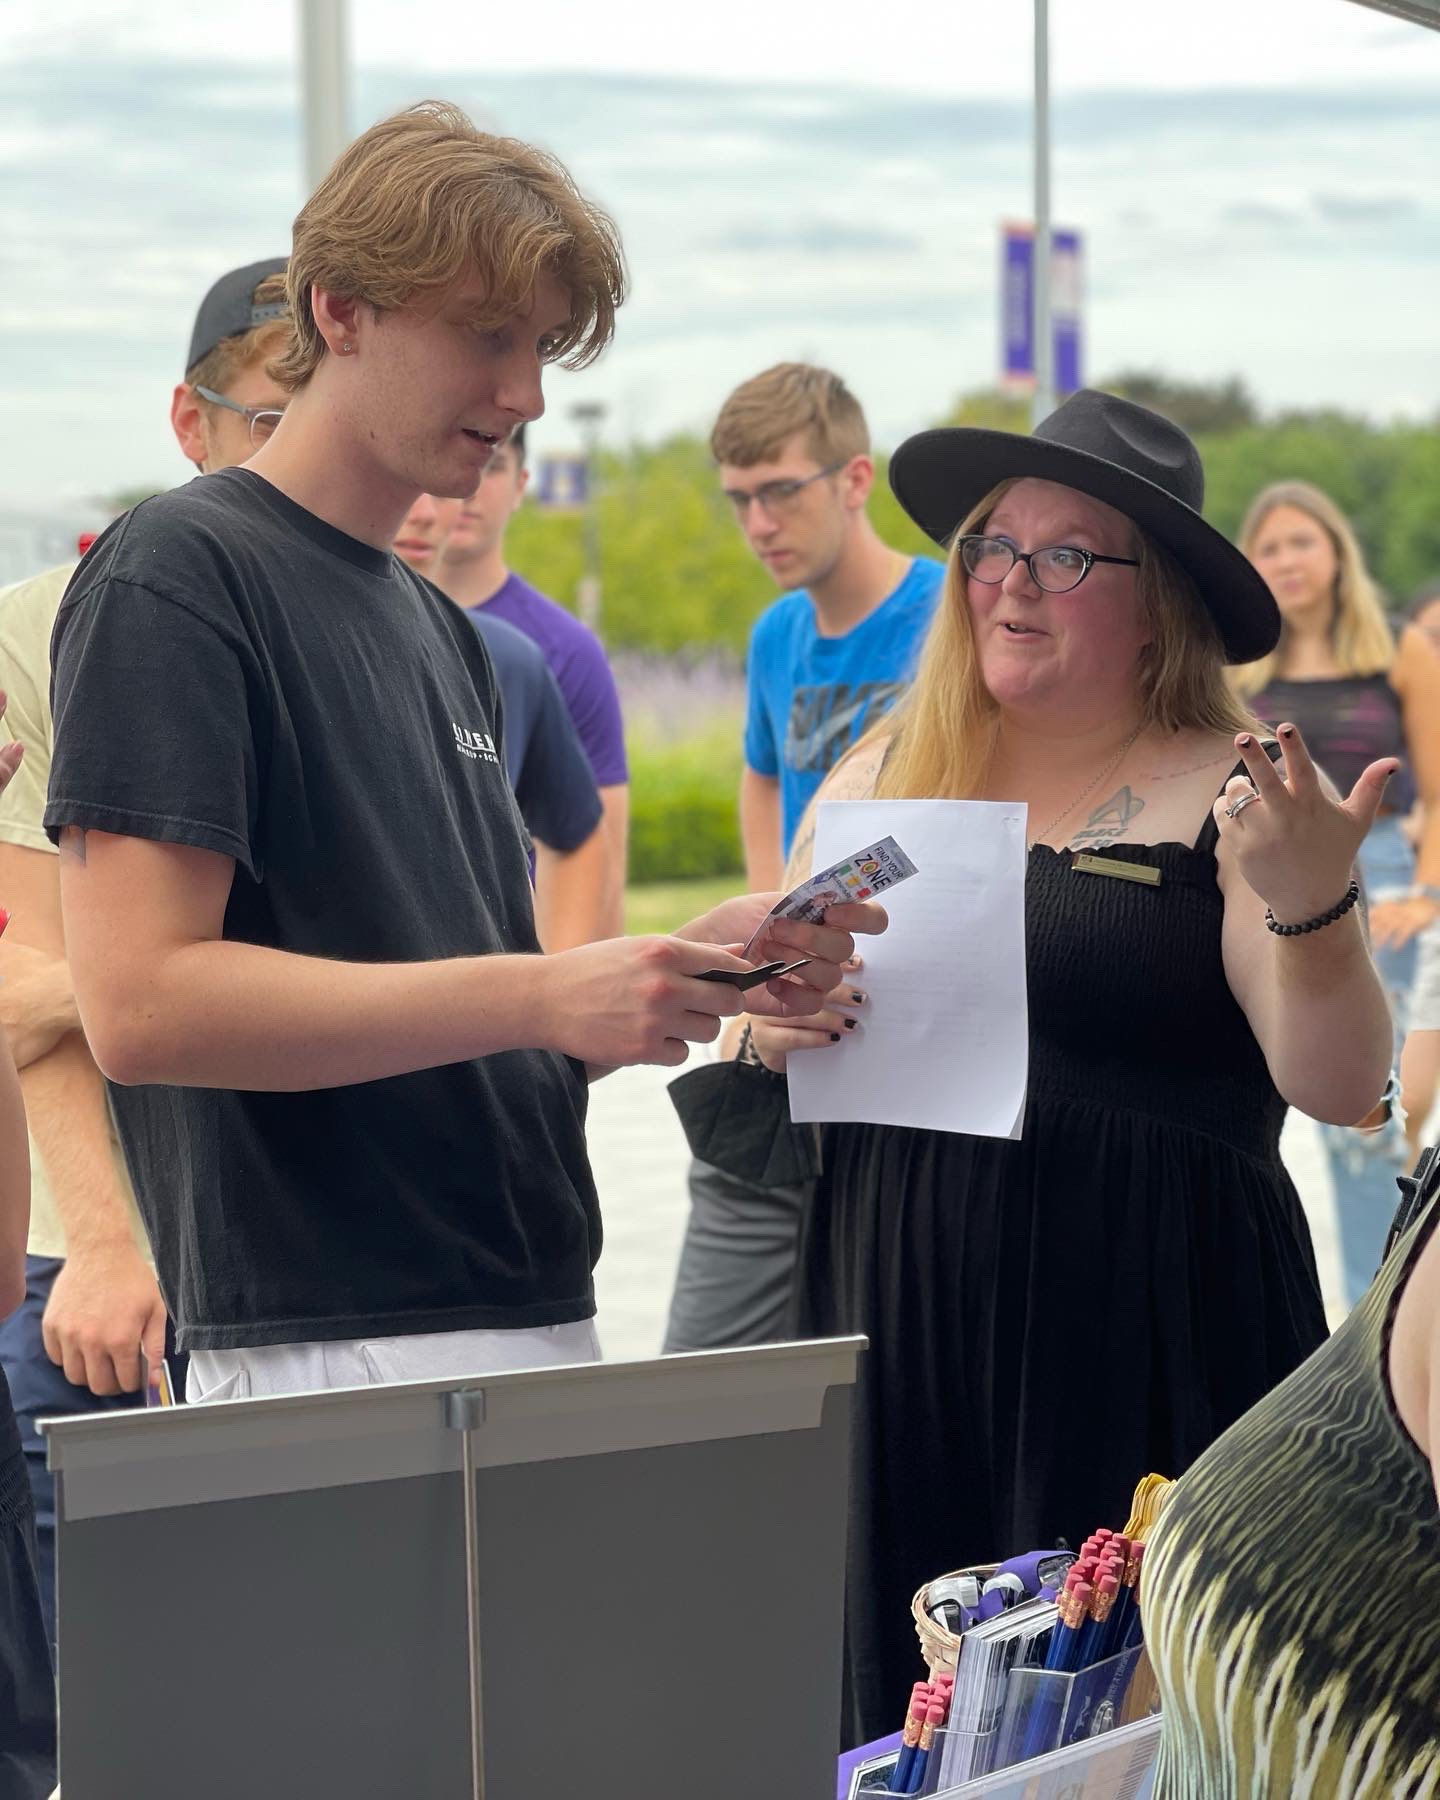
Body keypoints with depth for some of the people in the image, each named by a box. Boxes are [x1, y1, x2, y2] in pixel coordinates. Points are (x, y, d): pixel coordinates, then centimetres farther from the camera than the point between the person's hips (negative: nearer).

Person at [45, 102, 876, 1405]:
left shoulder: (442, 628, 19)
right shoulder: (176, 577, -7)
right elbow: (141, 1005, -18)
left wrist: (692, 971, 1)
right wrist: (541, 996, -19)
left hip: (545, 1328, 8)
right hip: (334, 1359, -8)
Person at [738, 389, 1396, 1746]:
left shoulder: (1225, 795, -2)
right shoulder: (881, 775, 11)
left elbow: (1339, 1088, -11)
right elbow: (764, 1013, 20)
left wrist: (1310, 906, -29)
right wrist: (766, 1025, -3)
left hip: (1143, 1343, -4)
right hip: (894, 1326, 4)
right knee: (898, 1703, 8)